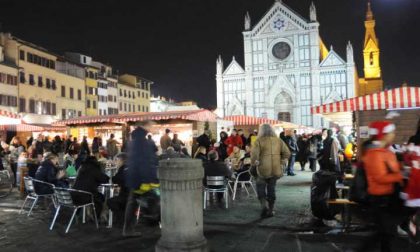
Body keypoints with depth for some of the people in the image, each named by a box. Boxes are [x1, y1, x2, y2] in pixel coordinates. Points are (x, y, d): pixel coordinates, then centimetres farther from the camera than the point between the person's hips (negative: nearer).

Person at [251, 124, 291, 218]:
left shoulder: (259, 140, -7)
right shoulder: (278, 140, 5)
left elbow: (254, 154, -15)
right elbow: (287, 153, 3)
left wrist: (255, 163, 1)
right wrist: (282, 162, 12)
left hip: (263, 169, -4)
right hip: (276, 169, 4)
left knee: (261, 187, 12)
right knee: (271, 188, 14)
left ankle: (264, 204, -8)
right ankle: (270, 210, 19)